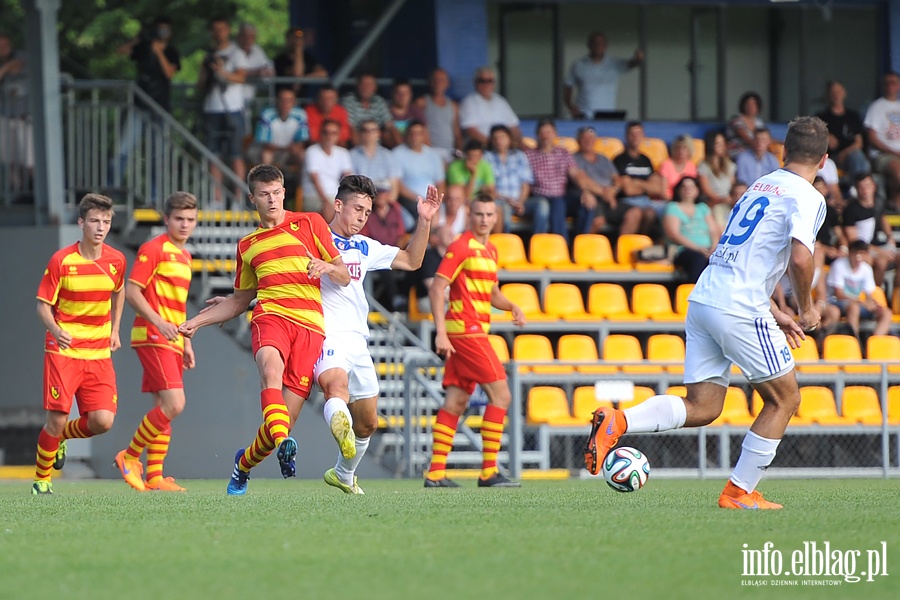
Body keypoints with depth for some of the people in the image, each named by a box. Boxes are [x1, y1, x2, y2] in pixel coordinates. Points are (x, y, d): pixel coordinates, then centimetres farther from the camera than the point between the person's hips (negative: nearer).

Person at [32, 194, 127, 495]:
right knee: (57, 418, -10)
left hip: (99, 353, 3)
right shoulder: (61, 261, -9)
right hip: (64, 349, -3)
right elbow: (43, 304, -5)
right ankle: (41, 480, 11)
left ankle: (61, 437, 24)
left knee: (102, 421, -9)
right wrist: (56, 330, -24)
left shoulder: (116, 260, 2)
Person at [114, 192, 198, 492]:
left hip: (171, 341, 9)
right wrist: (158, 323, -24)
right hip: (152, 337, -9)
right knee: (174, 404, -18)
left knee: (164, 407, 6)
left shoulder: (184, 256, 20)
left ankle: (154, 476, 8)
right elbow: (131, 290, -14)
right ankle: (130, 457, -6)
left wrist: (186, 343, 23)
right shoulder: (153, 249, -8)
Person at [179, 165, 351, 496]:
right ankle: (283, 444, -56)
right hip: (270, 316, 1)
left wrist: (327, 267, -10)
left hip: (310, 324, -1)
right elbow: (240, 300, 34)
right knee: (271, 369, -37)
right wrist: (196, 322, 25)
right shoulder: (248, 245, 25)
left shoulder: (309, 223, 15)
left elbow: (344, 276, 13)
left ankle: (244, 462, 17)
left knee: (287, 416, -10)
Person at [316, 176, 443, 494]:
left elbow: (411, 261, 26)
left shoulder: (365, 248, 19)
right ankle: (339, 423, -70)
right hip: (325, 336, -7)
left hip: (357, 342, 7)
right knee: (336, 384, -39)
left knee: (367, 422, 13)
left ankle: (343, 474, 34)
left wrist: (424, 221, 15)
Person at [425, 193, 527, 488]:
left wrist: (512, 306, 7)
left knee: (456, 402, 6)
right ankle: (489, 472, -10)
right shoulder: (461, 246, -9)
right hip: (465, 329, -9)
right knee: (500, 395, -10)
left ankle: (436, 473, 6)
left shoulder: (490, 250, 18)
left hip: (474, 333, 9)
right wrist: (441, 332, -21)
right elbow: (436, 288, -14)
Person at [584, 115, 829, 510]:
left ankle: (617, 422, -12)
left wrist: (776, 316, 30)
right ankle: (739, 492, 7)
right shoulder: (807, 197, -4)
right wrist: (806, 310, -2)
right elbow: (800, 259, -20)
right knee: (784, 400, 9)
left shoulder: (759, 186, 23)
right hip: (741, 311, -7)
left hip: (702, 299, 7)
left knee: (702, 408, 8)